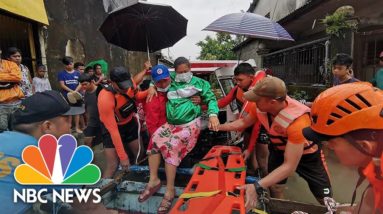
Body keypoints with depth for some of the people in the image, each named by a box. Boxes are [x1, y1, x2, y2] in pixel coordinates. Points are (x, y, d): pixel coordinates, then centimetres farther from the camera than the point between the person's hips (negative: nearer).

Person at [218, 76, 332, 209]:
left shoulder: (297, 121, -41)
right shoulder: (261, 107, -25)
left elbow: (289, 166, -38)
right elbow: (243, 122, -3)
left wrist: (257, 186, -45)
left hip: (307, 154, -3)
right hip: (279, 150, 4)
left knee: (325, 200, 4)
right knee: (274, 189, 7)